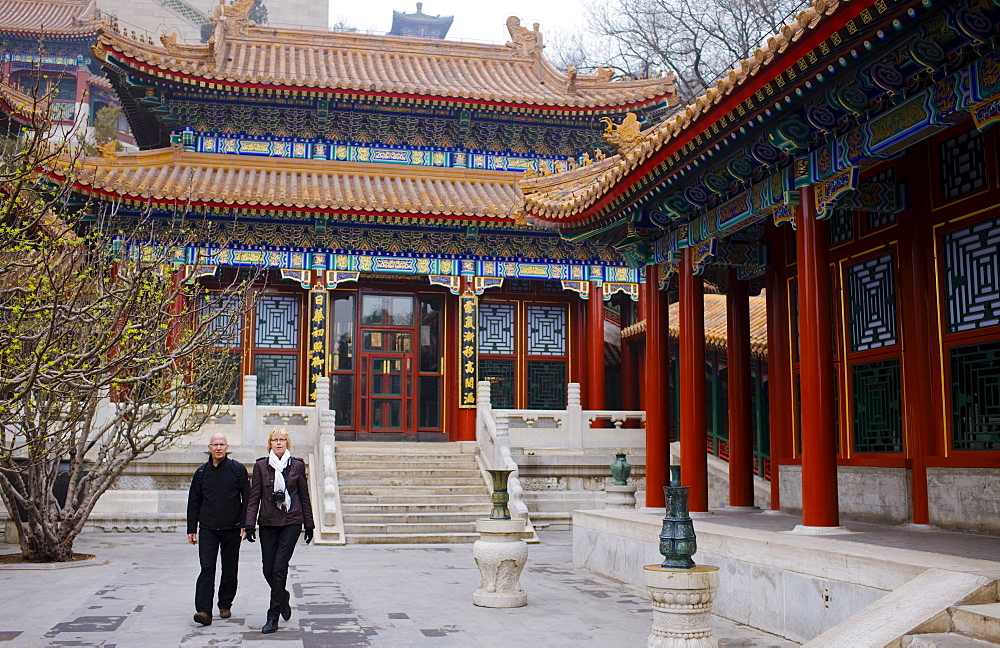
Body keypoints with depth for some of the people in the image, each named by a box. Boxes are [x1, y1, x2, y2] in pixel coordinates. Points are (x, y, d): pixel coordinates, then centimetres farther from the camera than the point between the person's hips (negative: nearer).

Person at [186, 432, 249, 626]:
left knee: (230, 569, 8)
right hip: (207, 529, 1)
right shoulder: (201, 472, 9)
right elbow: (193, 502, 13)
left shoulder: (238, 469, 2)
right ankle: (204, 611, -13)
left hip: (232, 529, -1)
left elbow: (247, 498, 1)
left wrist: (245, 525, -5)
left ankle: (225, 605, 23)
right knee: (207, 568, -9)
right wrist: (191, 529, 9)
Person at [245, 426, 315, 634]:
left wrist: (309, 525, 9)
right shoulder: (261, 465, 4)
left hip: (291, 523, -2)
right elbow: (254, 497, 3)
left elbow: (304, 497, 9)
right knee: (268, 569, 5)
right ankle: (283, 597, 35)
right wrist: (250, 524, -6)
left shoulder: (297, 465, 3)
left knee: (279, 568, -9)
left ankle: (273, 617, -3)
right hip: (267, 523, 2)